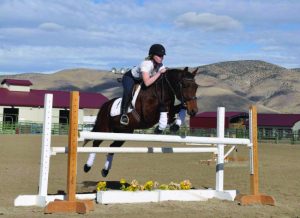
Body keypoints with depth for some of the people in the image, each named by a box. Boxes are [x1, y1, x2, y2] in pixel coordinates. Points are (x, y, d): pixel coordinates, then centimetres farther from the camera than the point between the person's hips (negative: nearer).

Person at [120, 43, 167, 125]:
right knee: (128, 91, -37)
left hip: (140, 80, 8)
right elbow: (147, 83, -50)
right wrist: (159, 73, -46)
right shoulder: (146, 64, -39)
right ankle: (123, 114, -22)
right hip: (130, 78, -8)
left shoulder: (160, 64, -17)